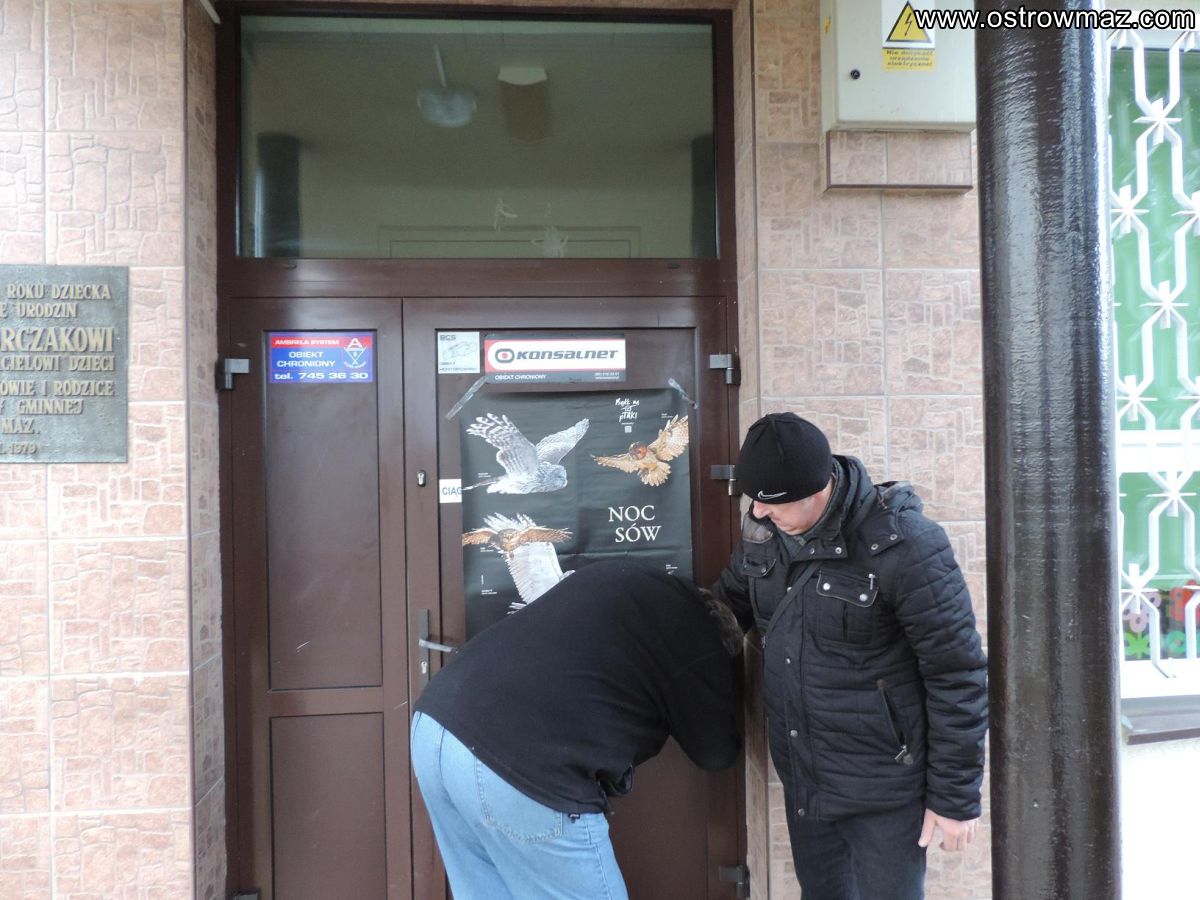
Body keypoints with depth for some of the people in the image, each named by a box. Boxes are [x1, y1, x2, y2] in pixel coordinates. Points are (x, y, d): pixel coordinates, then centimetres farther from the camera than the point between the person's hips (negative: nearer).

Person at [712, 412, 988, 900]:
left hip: (883, 787, -6)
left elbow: (957, 676, -17)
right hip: (802, 779, 6)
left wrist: (955, 795, -12)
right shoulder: (762, 529, -5)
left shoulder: (902, 545, -24)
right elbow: (729, 601, 13)